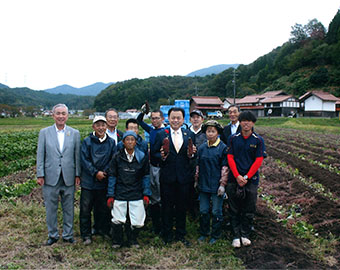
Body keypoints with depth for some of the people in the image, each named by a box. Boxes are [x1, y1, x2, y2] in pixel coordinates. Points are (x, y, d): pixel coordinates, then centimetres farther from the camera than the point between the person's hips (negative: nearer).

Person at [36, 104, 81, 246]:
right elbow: (40, 155, 2)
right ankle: (53, 235, 27)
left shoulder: (75, 133, 3)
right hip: (50, 177, 0)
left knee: (68, 208, 10)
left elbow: (77, 155, 4)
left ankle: (68, 234, 26)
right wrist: (40, 175, -3)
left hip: (69, 177, 1)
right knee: (51, 208, 10)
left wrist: (77, 174, 0)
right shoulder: (44, 132, 2)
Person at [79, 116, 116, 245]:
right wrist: (95, 173, -14)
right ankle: (86, 235, 15)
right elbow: (84, 160, -7)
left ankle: (102, 230, 30)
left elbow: (113, 160, 3)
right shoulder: (87, 141, -2)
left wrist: (104, 172, -10)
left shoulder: (111, 142, 5)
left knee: (103, 208, 12)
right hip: (88, 181, -2)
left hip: (104, 181, 2)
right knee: (86, 208, 2)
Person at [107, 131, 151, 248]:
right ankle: (117, 241, 24)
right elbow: (112, 176, 4)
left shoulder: (142, 157, 3)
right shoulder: (117, 157, 1)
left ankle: (132, 238, 29)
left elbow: (146, 176, 8)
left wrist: (146, 194, 3)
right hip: (120, 195, 0)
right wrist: (110, 195, 0)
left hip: (137, 195, 1)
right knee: (117, 221, -5)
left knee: (138, 223, -1)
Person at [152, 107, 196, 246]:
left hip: (184, 177, 2)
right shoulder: (161, 134, 0)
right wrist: (161, 156, -19)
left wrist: (192, 154, -12)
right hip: (167, 177, -2)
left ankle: (180, 235, 28)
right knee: (167, 207, 8)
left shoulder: (190, 135, 7)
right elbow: (154, 153, 1)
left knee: (182, 207, 12)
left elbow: (193, 155, 10)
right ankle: (167, 236, 24)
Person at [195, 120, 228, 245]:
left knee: (216, 211, 7)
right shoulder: (202, 148, 6)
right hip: (204, 185, 4)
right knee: (203, 210, 12)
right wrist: (196, 181, 11)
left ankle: (215, 235, 23)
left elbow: (225, 167, -7)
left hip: (216, 186, -4)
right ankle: (204, 233, 29)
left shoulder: (223, 148, -7)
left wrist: (222, 184, -10)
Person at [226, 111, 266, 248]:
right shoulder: (233, 138, 2)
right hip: (234, 179, 0)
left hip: (251, 179, 0)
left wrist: (246, 177, -11)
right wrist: (237, 176, -11)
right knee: (234, 210, 7)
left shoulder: (258, 140, 0)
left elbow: (258, 161, -4)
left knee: (249, 210, 8)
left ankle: (245, 235, 23)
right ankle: (236, 236, 19)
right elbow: (230, 158, -1)